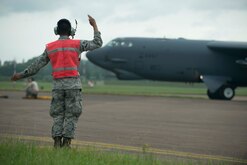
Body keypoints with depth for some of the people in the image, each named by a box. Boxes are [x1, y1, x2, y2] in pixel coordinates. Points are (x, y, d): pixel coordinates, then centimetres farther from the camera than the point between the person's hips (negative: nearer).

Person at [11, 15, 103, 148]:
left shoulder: (50, 47, 7)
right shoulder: (76, 44, 0)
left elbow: (36, 65, 10)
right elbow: (98, 43, 6)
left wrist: (21, 75, 22)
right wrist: (94, 25, 16)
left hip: (57, 85, 2)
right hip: (73, 84, -2)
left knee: (58, 116, 9)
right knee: (71, 116, 1)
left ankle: (57, 144, 0)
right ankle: (66, 143, -5)